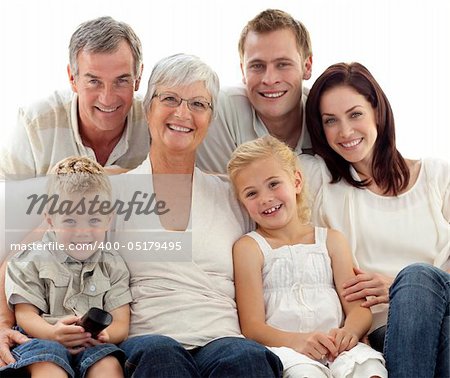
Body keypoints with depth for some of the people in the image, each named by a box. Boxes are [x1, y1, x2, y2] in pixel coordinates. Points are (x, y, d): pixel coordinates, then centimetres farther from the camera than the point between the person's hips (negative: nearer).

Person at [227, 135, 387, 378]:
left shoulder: (331, 240, 20)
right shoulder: (249, 247, 10)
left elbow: (358, 307, 11)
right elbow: (252, 326, -1)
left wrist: (349, 331, -14)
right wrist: (298, 341, -21)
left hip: (334, 348, 3)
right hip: (281, 347, -3)